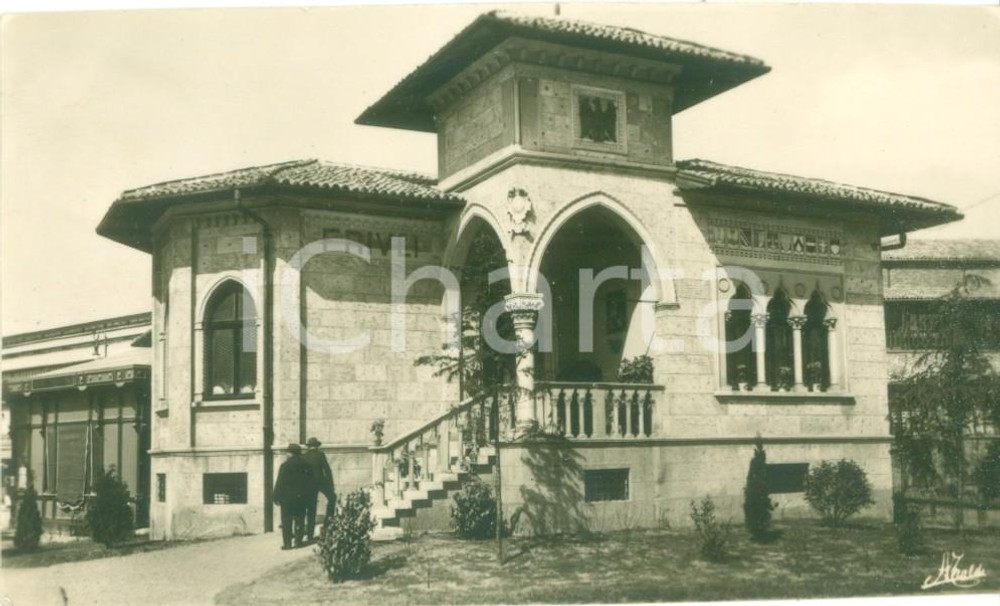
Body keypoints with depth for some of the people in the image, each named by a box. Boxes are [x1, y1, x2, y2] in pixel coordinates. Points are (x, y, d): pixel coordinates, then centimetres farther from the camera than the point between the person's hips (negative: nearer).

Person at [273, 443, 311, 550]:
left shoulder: (285, 465, -11)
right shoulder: (305, 465, 1)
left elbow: (279, 483, -9)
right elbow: (310, 482, 5)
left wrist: (276, 497, -1)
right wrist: (308, 495, 14)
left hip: (287, 497, -3)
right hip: (301, 497, 3)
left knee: (286, 521, 2)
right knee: (300, 520, 10)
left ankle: (287, 543, 0)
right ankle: (298, 541, 10)